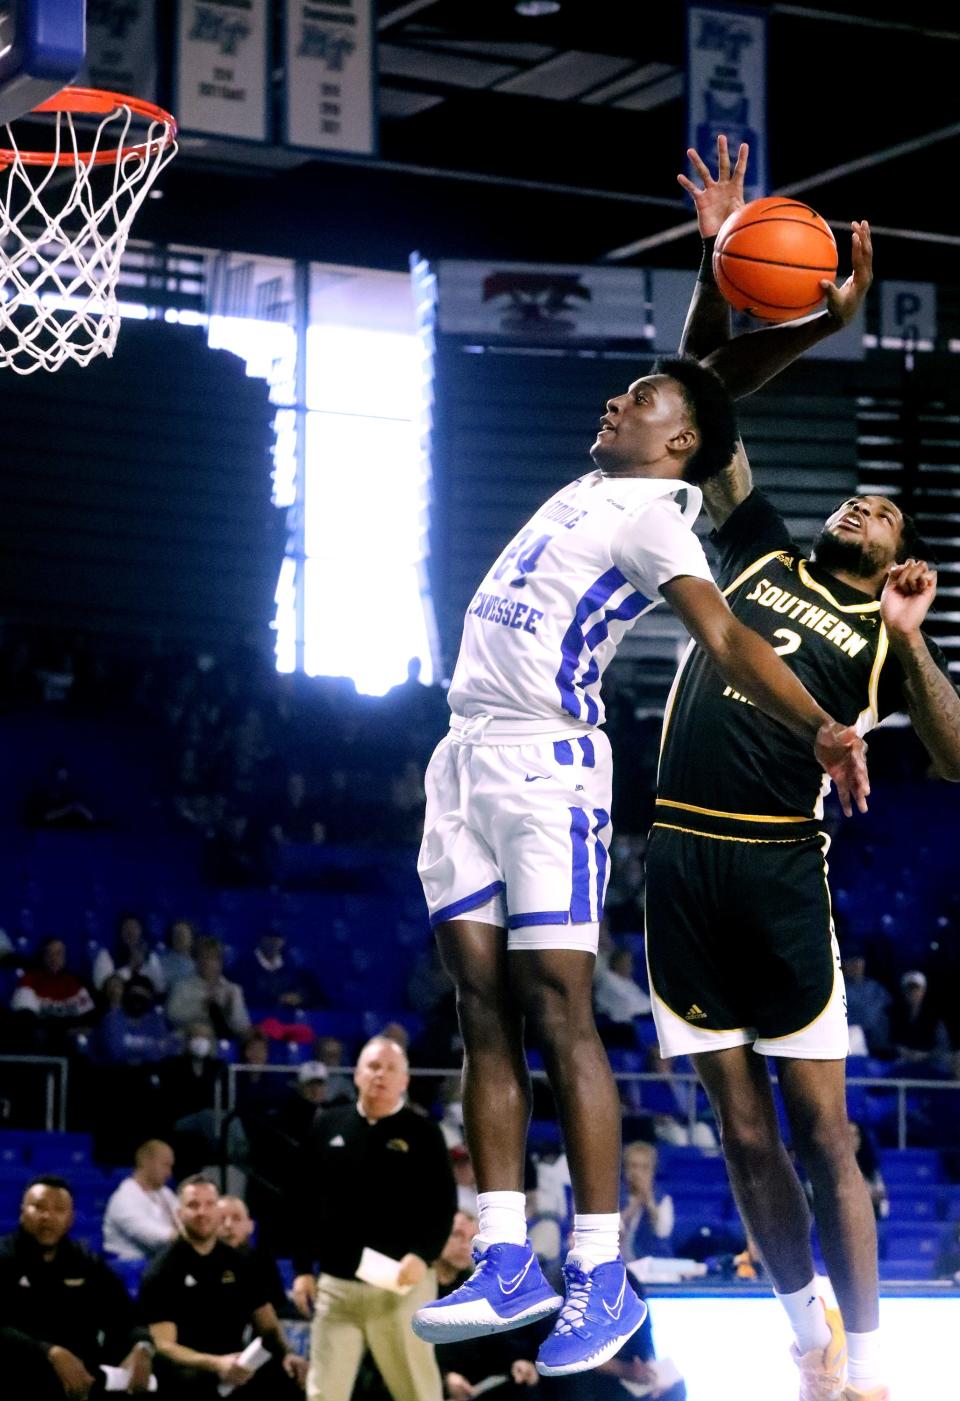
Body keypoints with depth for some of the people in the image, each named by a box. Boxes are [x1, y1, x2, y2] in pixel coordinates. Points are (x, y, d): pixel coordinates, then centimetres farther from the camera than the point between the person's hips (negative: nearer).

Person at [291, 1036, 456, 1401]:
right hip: (335, 1283, 3)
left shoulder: (422, 1132, 1)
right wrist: (302, 1269, 7)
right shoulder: (329, 1126, 10)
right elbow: (306, 1204, 13)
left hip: (400, 1285, -3)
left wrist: (423, 1254, -18)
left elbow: (444, 1205, -3)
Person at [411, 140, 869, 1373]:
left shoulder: (652, 516, -7)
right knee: (484, 1008, 3)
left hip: (544, 762, -9)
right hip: (468, 755, 9)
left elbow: (726, 638, -20)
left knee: (558, 1014, -12)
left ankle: (601, 1275, -11)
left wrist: (818, 727, -36)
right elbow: (693, 380, 33)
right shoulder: (603, 487, 18)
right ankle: (507, 1265, 3)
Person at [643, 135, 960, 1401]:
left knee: (821, 1127, -4)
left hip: (777, 866, -3)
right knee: (741, 1127, 7)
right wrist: (718, 270, 5)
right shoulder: (760, 555, 17)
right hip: (684, 857, 3)